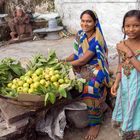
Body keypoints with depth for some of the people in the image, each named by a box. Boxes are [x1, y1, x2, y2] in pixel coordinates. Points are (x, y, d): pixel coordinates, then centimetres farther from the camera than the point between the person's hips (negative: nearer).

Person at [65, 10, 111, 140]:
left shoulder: (97, 40, -19)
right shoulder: (80, 34, 4)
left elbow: (83, 60, -21)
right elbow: (76, 54, 10)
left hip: (95, 70, -8)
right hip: (81, 68, 8)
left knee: (90, 87, -34)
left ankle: (95, 123, -17)